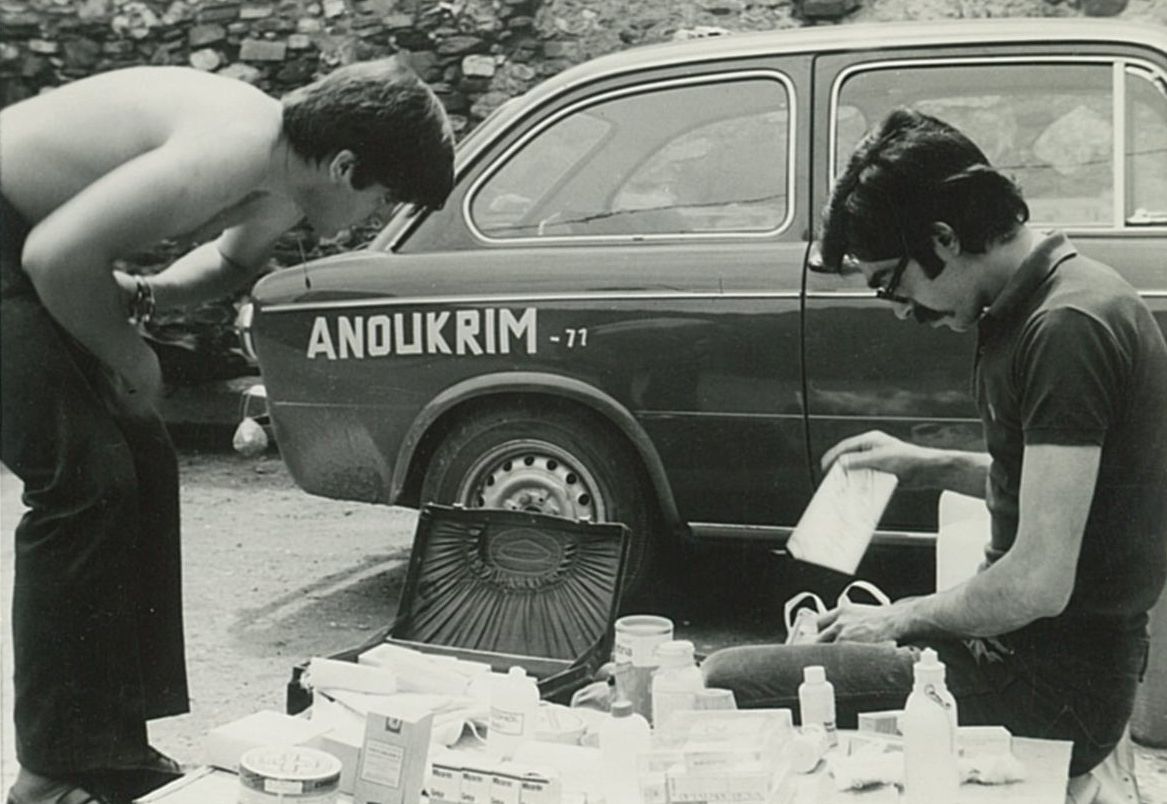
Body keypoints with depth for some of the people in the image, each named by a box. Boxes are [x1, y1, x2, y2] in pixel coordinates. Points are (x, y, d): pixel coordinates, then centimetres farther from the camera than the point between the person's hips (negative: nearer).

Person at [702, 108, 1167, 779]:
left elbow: (1038, 583, -25)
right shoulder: (1063, 292, 8)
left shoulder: (1066, 328, -23)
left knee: (729, 683, -16)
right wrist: (930, 466, 12)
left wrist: (900, 620, -10)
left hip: (1056, 693, -10)